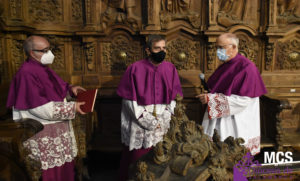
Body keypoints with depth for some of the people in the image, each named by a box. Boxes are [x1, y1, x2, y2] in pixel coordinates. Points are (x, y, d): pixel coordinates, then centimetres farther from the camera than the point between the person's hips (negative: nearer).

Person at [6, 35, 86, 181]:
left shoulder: (43, 68, 5)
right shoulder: (27, 74, -24)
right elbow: (43, 109, -27)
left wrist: (70, 88, 4)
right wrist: (72, 107, -24)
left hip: (57, 127, 9)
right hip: (43, 132, -9)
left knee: (63, 164, 21)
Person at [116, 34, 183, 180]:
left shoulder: (171, 69, 0)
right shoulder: (135, 69, -10)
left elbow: (175, 97, 4)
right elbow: (129, 101, -10)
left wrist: (164, 119, -7)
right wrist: (149, 122, -11)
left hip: (164, 126, 3)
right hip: (140, 126, -2)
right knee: (137, 161, 9)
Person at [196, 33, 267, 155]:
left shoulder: (246, 67, -15)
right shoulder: (224, 66, 10)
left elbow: (243, 100, -21)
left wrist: (211, 99, -21)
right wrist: (208, 94, 2)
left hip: (235, 125, -7)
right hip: (218, 120, 8)